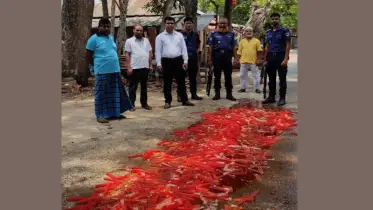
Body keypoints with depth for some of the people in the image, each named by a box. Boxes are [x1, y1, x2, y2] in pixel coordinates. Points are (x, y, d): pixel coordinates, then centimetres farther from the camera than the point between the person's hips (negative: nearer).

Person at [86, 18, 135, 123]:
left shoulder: (111, 38, 13)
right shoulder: (94, 39, -7)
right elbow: (88, 55, -5)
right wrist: (96, 66, 1)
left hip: (115, 70, 7)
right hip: (102, 71, -7)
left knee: (115, 93, 12)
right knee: (101, 94, 0)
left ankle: (115, 113, 23)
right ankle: (101, 115, 7)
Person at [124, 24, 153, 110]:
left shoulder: (146, 40, 12)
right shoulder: (129, 41, 0)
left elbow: (150, 53, 13)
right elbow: (127, 55, -4)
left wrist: (150, 65, 6)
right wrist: (128, 67, -11)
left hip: (145, 67, 4)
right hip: (134, 68, -4)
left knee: (144, 87, 11)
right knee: (133, 87, 2)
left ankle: (144, 103, 19)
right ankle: (131, 104, 7)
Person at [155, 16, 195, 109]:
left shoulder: (179, 35, 9)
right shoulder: (160, 36, 3)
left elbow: (184, 49, 7)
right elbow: (158, 51, 0)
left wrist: (185, 61, 0)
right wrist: (158, 63, -7)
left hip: (178, 60, 2)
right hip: (166, 61, -1)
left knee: (181, 81, 5)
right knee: (167, 83, 5)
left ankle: (184, 100, 13)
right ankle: (167, 101, 15)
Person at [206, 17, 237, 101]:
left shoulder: (231, 34, 10)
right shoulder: (214, 33, 5)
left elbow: (233, 47, 9)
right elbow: (210, 46, 2)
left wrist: (235, 58, 3)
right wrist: (209, 58, -4)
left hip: (227, 56, 1)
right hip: (217, 56, -1)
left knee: (228, 76, 5)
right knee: (217, 76, 5)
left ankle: (229, 94, 11)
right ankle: (217, 93, 12)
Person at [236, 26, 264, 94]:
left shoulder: (256, 41, 2)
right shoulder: (242, 41, 9)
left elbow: (259, 51, 1)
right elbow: (239, 52, 9)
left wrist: (259, 59, -7)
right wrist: (238, 60, 3)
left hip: (253, 61, -2)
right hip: (243, 61, 3)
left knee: (255, 75, 2)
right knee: (243, 75, 8)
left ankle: (257, 88, 8)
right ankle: (243, 88, 19)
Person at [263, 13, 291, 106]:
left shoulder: (284, 31, -3)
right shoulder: (268, 32, 13)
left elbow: (288, 45, -7)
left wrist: (285, 59, -16)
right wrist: (265, 59, 11)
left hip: (280, 56, -5)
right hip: (271, 57, 6)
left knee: (282, 79, -2)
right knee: (271, 79, 11)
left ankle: (282, 98, 3)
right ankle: (271, 97, 19)